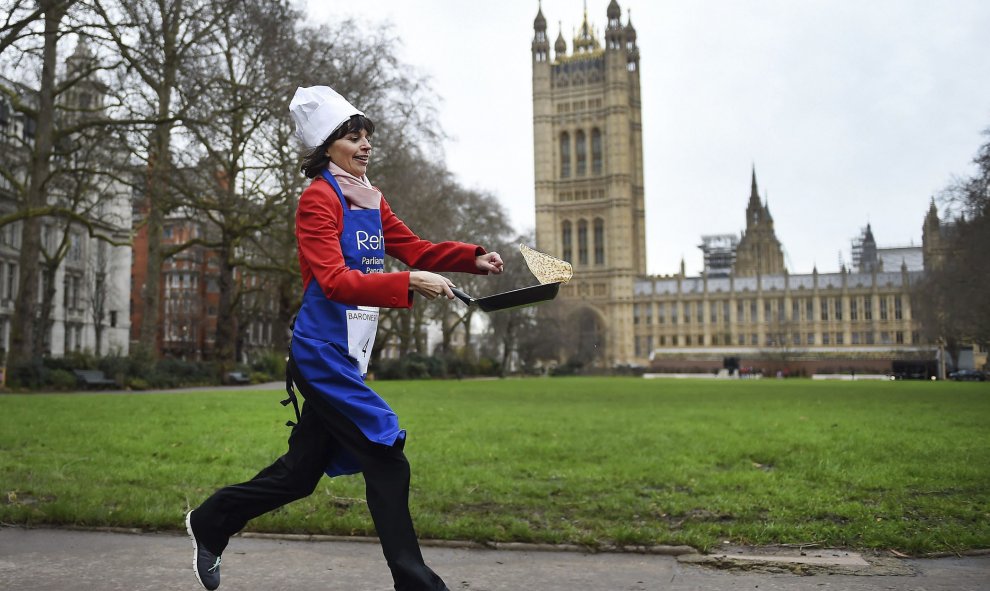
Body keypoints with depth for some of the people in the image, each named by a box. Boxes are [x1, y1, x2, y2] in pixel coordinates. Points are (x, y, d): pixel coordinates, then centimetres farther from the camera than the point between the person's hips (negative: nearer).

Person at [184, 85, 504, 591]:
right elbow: (334, 280, -22)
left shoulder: (370, 199, 14)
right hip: (323, 353, -9)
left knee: (300, 472, 17)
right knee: (387, 462, -8)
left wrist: (473, 258, 0)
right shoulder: (319, 198, -11)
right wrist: (408, 284, -31)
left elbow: (414, 248, 15)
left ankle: (210, 523, 37)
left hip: (345, 357, 9)